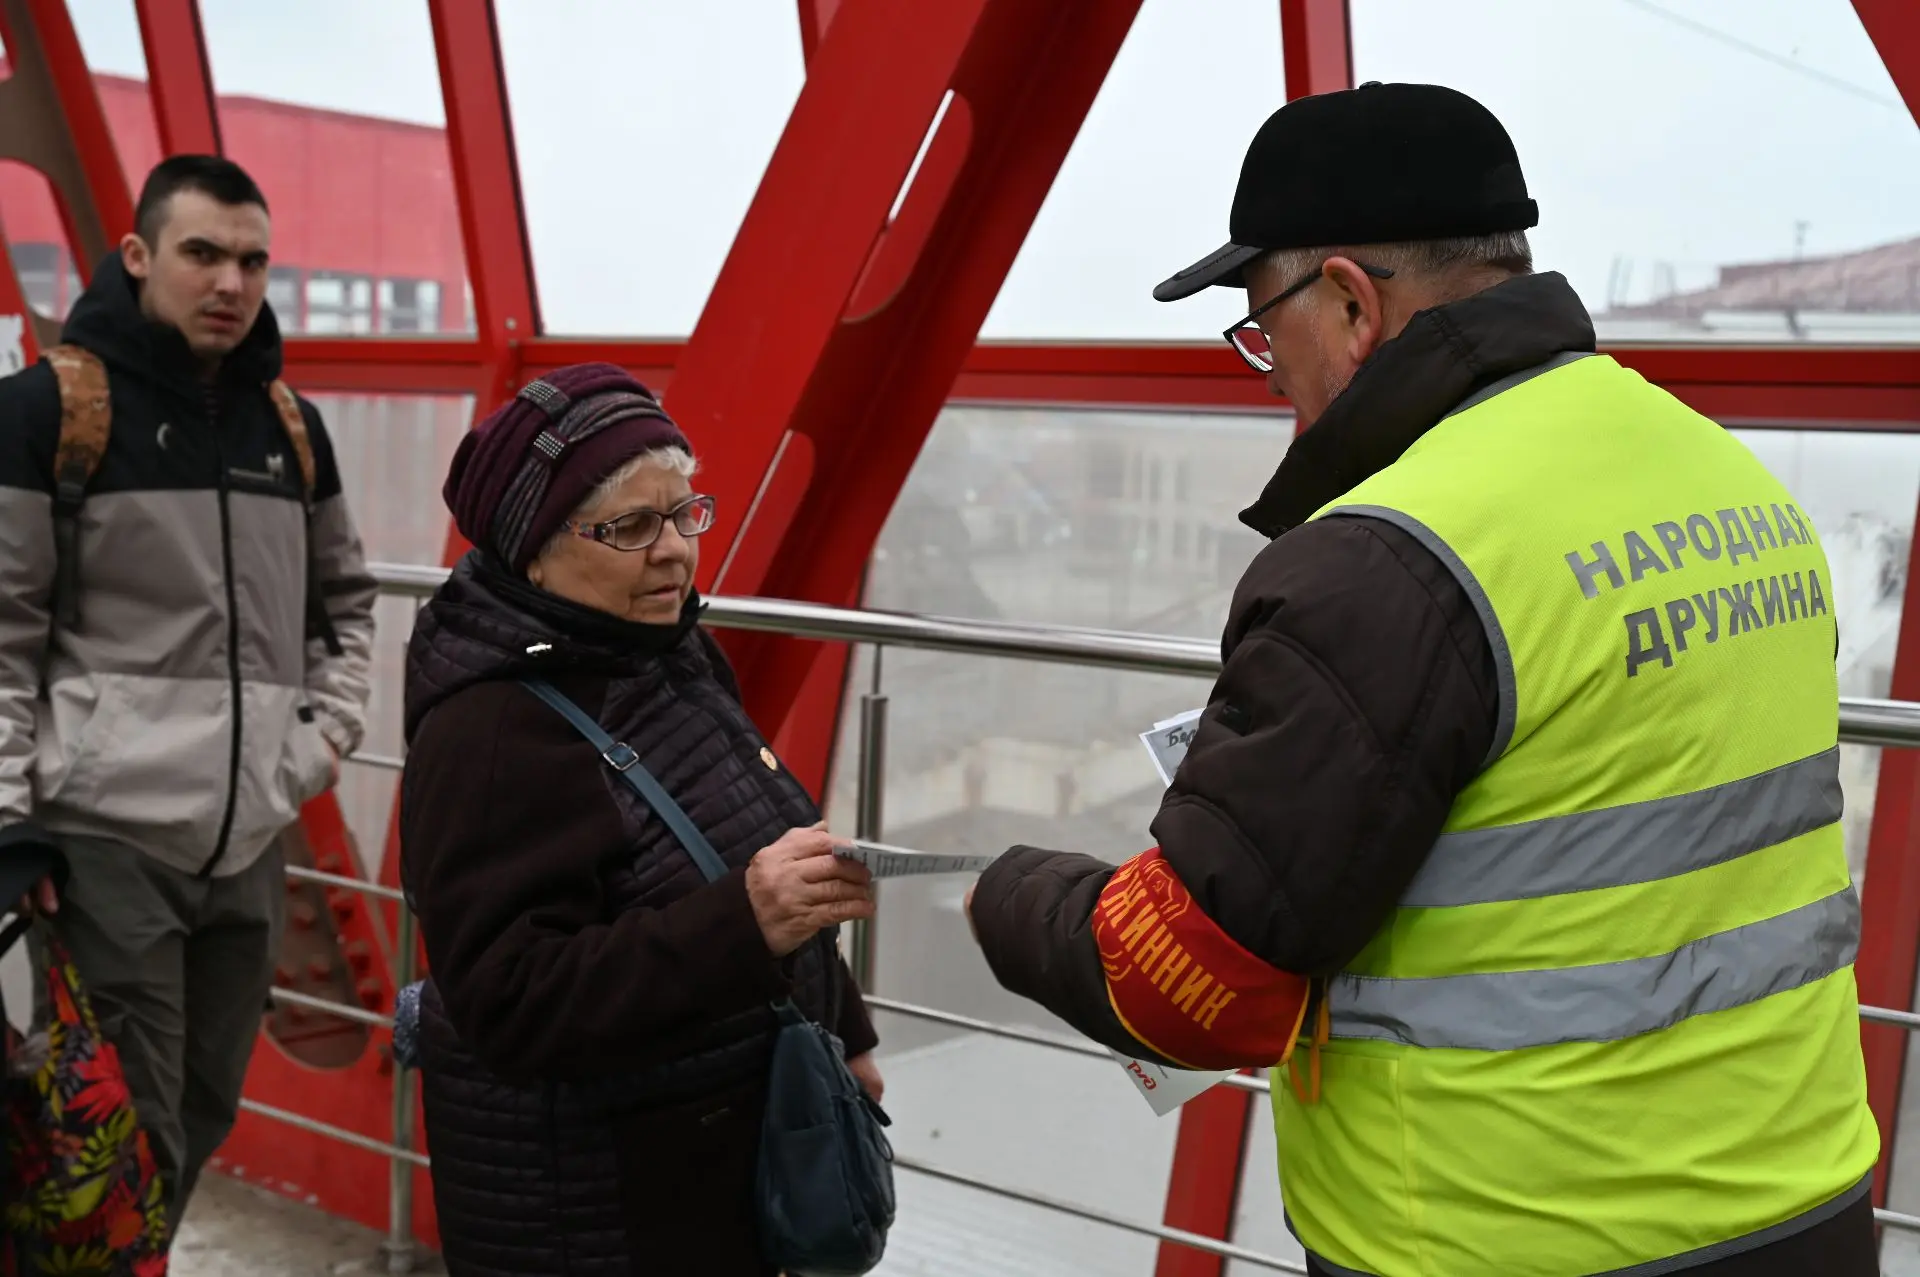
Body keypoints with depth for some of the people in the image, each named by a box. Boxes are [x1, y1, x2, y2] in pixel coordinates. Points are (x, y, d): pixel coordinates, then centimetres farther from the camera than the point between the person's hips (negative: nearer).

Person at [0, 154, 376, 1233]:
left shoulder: (290, 422, 11)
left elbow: (345, 597, 21)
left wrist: (331, 728, 8)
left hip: (253, 838, 6)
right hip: (107, 835, -5)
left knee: (206, 1117, 15)